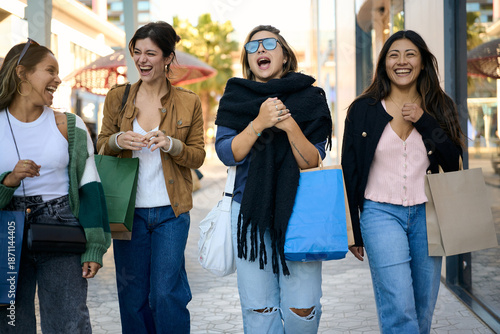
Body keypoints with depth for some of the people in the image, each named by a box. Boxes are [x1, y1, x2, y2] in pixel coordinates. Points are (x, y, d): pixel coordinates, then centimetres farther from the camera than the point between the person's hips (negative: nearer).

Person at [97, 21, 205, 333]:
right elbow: (102, 146, 11)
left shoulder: (189, 102, 1)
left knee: (166, 294, -5)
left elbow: (198, 156, 3)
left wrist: (170, 145, -17)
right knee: (132, 294, 8)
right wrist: (119, 140, -12)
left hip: (170, 211, -2)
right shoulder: (117, 97, 5)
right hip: (128, 210, 2)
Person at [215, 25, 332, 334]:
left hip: (298, 210, -1)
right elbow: (227, 153, -4)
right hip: (251, 211, 1)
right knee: (258, 309, 1)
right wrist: (259, 123, -17)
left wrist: (290, 126, -19)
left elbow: (312, 162, -4)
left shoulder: (309, 99, 4)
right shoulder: (236, 98, 7)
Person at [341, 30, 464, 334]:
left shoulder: (439, 108, 8)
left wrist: (424, 121, -11)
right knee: (398, 309, -13)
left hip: (427, 215, 3)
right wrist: (352, 231, 4)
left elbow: (453, 162, -1)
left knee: (424, 308, 9)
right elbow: (349, 173, 4)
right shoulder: (363, 109, 2)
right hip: (381, 213, -3)